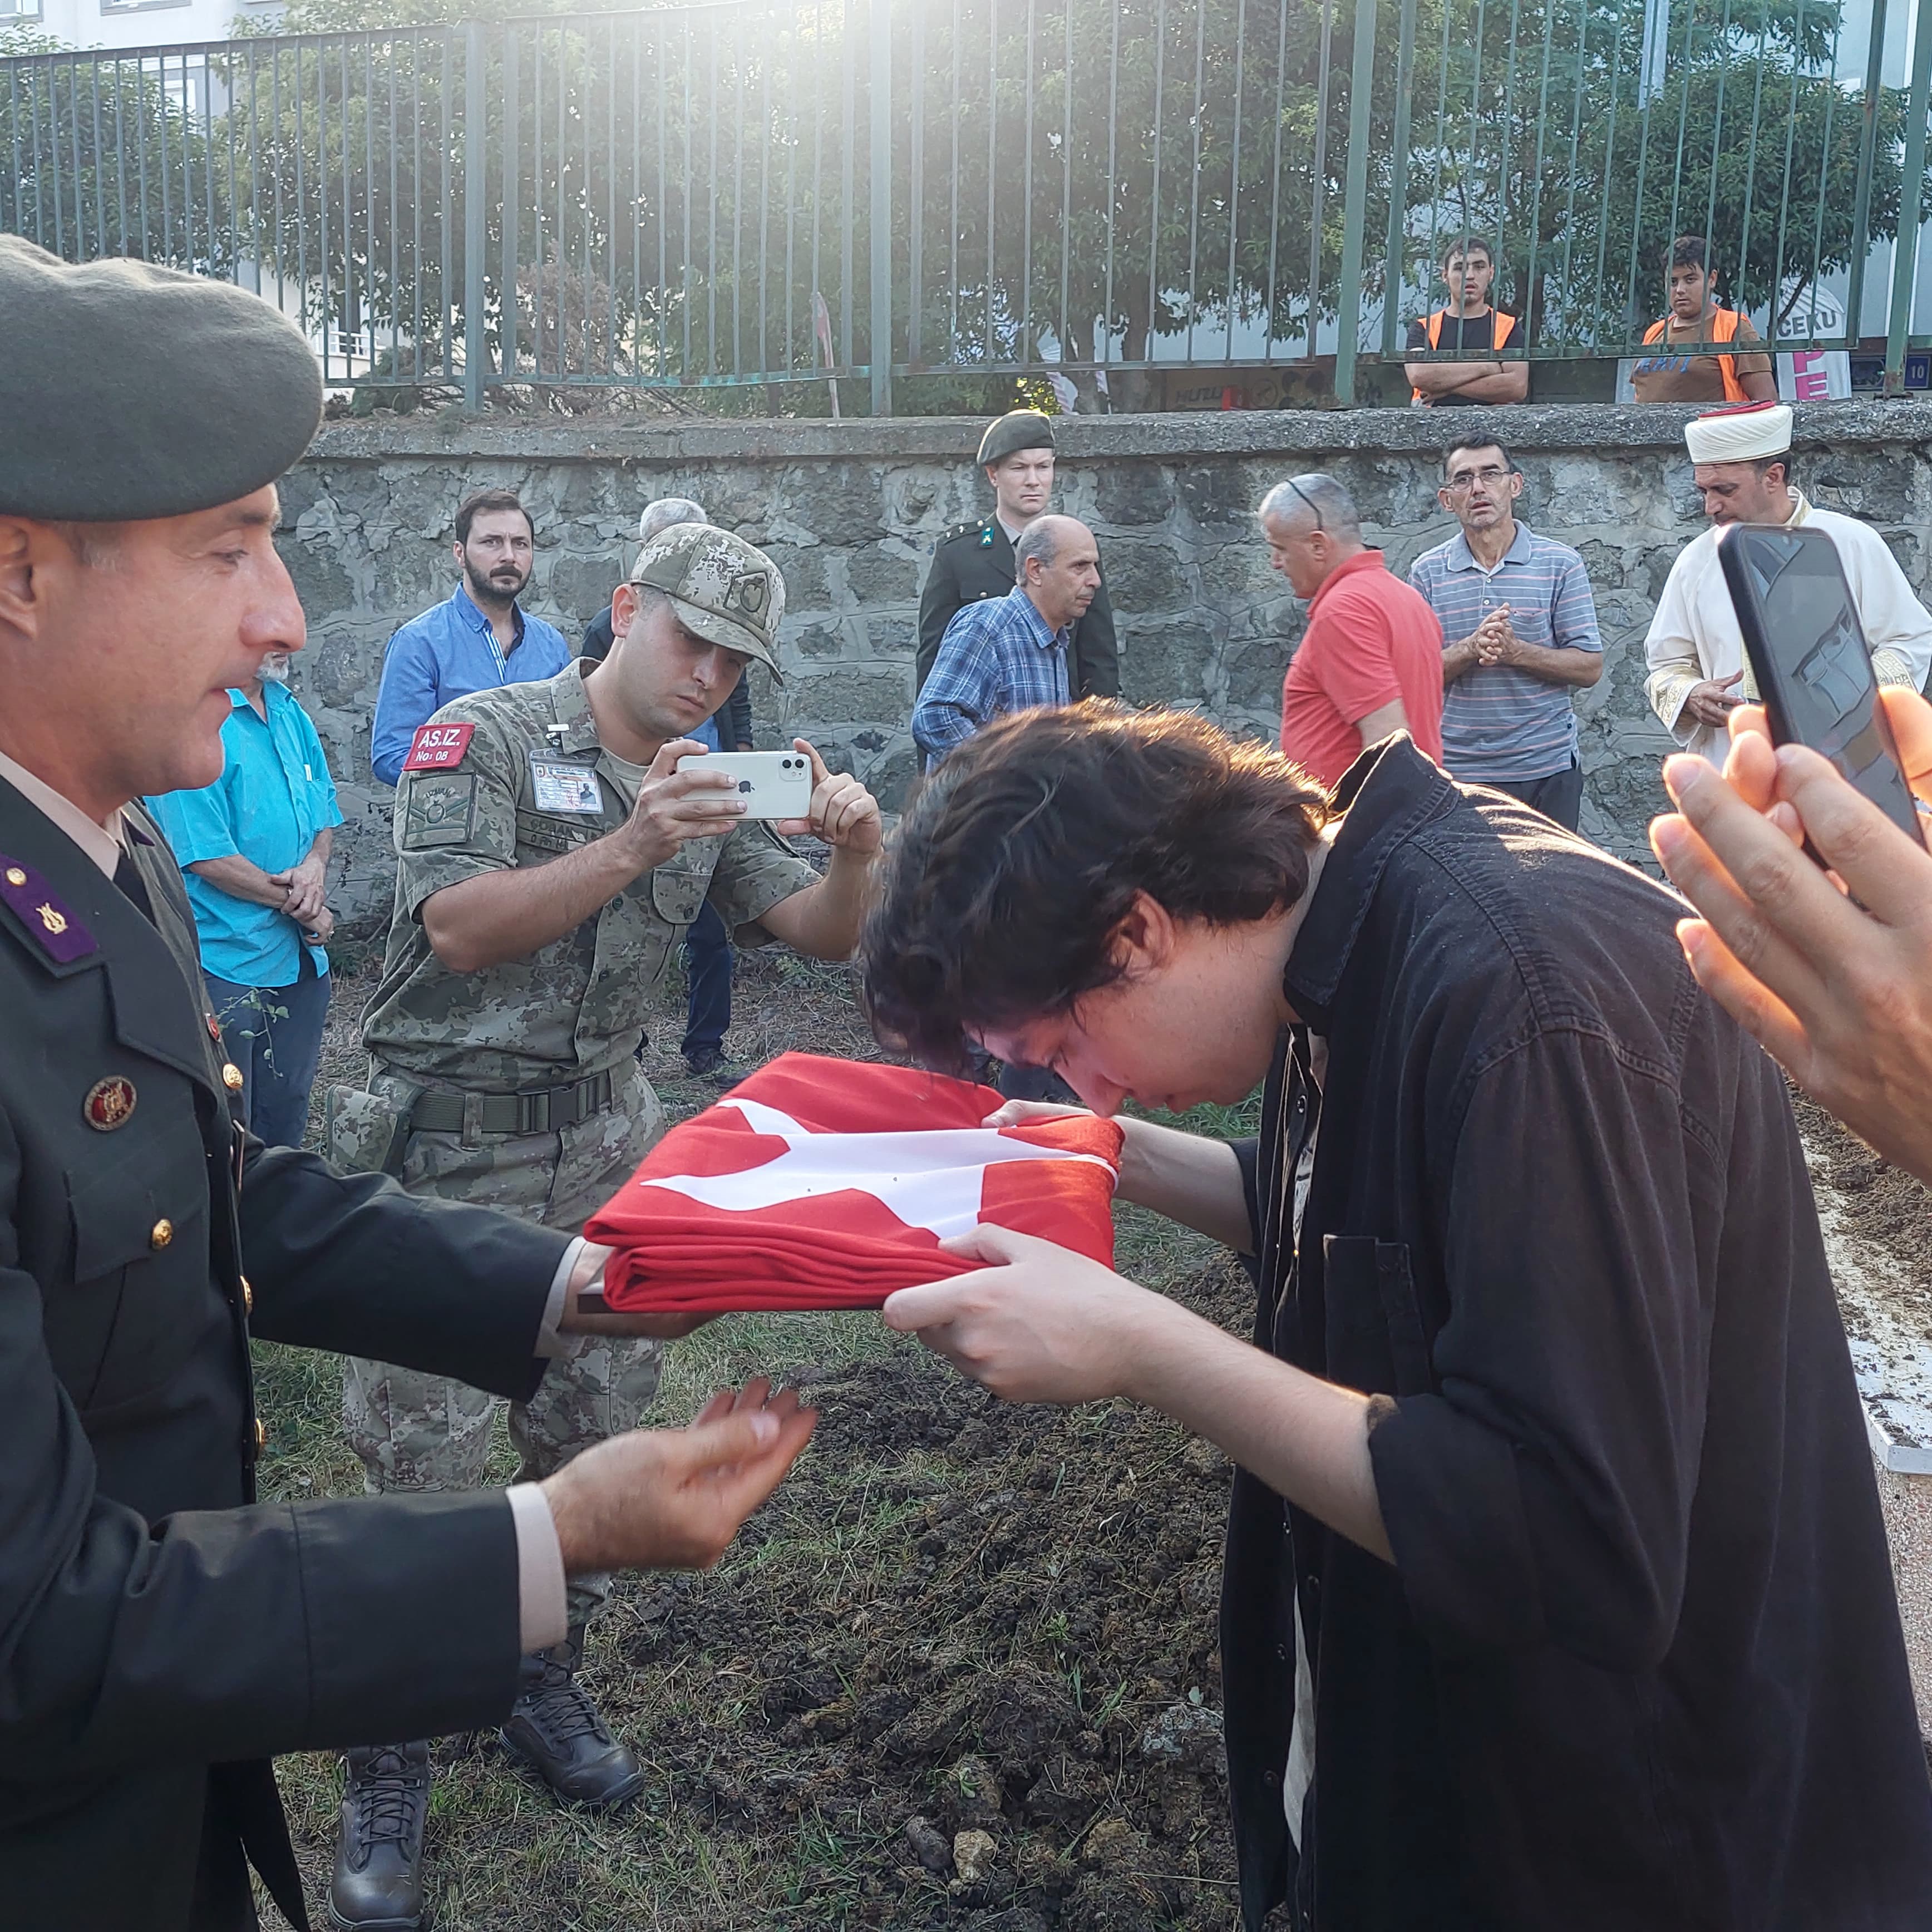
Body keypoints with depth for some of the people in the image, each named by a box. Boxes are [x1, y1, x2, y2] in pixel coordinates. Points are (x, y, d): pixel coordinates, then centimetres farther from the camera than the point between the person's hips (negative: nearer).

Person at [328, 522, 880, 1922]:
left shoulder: (709, 790, 8)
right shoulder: (485, 739, -9)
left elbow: (822, 934, 2)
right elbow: (463, 928, -21)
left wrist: (858, 850, -19)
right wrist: (635, 848, -31)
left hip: (604, 1148, 5)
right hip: (448, 1151, -5)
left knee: (595, 1440, 13)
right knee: (421, 1466, 0)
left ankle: (545, 1685, 34)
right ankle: (390, 1764, 16)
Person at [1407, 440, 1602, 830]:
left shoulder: (1561, 564, 1)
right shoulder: (1427, 572, 5)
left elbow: (1590, 667, -1)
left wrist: (1516, 651, -17)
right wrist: (1471, 648, -19)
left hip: (1546, 770, 0)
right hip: (1455, 771, 1)